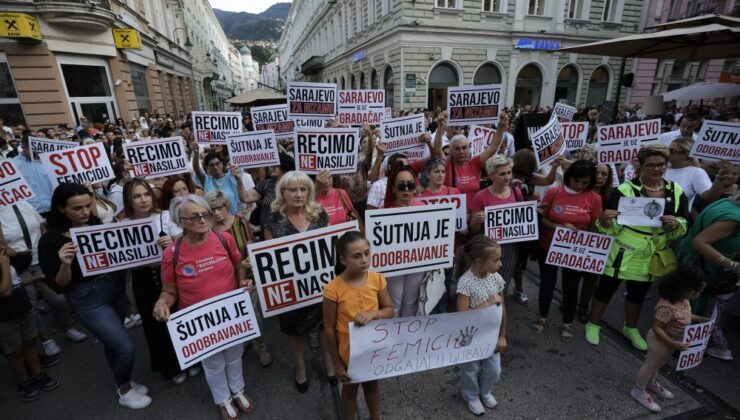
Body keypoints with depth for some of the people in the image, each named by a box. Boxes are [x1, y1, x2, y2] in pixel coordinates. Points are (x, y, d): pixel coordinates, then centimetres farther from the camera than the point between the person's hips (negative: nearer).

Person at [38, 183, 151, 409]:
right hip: (88, 300, -4)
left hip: (116, 288, 4)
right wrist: (66, 264, -27)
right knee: (125, 346, -4)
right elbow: (59, 284, -10)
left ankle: (124, 381, 45)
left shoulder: (99, 224, -5)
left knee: (112, 341, 22)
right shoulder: (51, 241, -13)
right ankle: (124, 392, 23)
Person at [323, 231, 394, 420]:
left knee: (372, 384, 29)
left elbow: (390, 310, -4)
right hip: (349, 351, -3)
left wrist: (373, 314, -26)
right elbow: (329, 329, -15)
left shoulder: (377, 279, -15)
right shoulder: (333, 289, -25)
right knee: (350, 389, 23)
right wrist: (337, 363, -8)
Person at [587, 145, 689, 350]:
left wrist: (674, 224, -19)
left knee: (638, 294, 22)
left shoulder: (676, 191, 0)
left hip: (651, 257, 5)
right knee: (606, 288, 7)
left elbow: (684, 226, 4)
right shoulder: (627, 189, -14)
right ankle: (593, 325, 26)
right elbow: (613, 227, -14)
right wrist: (604, 220, -37)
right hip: (623, 253, -4)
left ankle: (630, 328, 43)